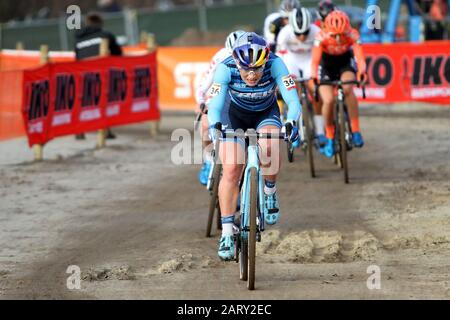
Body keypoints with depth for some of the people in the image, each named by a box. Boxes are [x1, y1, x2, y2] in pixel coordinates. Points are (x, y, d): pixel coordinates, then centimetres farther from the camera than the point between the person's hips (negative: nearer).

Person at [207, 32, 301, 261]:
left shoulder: (275, 64, -30)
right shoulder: (226, 68, -30)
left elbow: (292, 100, -34)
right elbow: (215, 104, -34)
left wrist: (292, 123, -54)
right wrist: (214, 125, -55)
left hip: (267, 114, 0)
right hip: (236, 115, 0)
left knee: (269, 149, -33)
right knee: (231, 169, -17)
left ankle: (270, 192, -3)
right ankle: (227, 233, -7)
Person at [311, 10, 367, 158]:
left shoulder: (352, 35, -29)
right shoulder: (322, 37, -31)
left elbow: (359, 56, -39)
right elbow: (315, 60, -37)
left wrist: (362, 72, -58)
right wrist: (314, 77, -56)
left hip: (345, 63, 0)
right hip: (327, 64, 0)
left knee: (348, 89, -31)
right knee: (328, 100, -18)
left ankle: (356, 131, -22)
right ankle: (329, 138, 5)